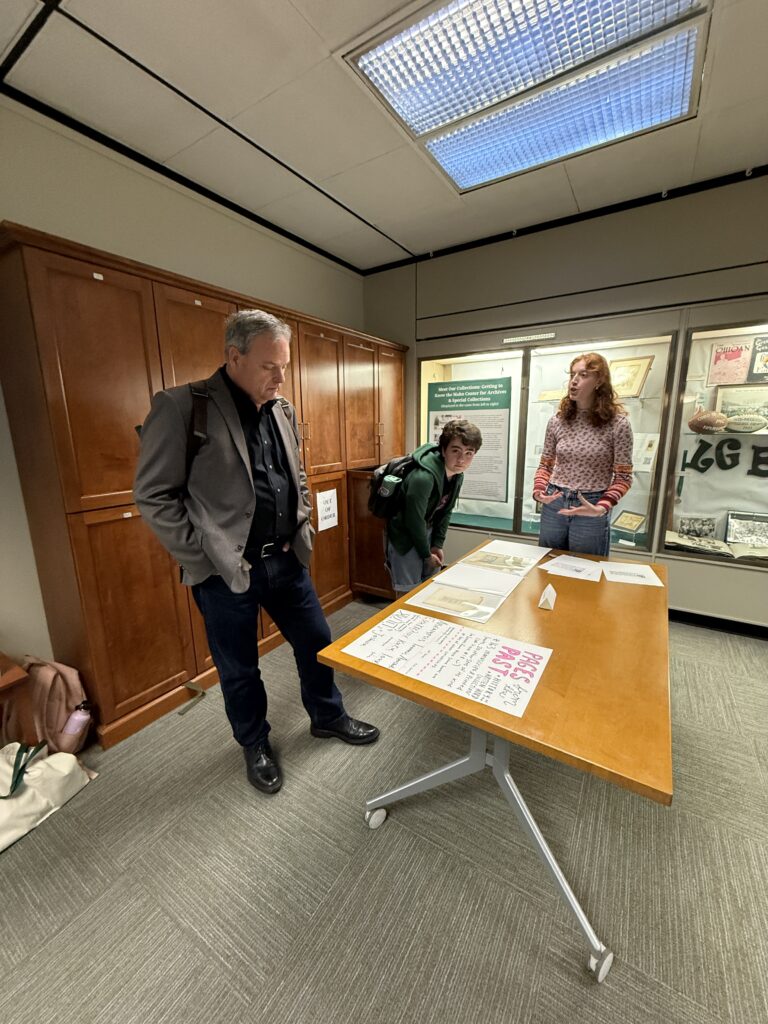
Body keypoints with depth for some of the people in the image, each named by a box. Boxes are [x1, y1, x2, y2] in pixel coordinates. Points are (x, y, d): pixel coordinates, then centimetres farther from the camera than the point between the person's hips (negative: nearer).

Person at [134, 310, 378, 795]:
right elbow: (153, 495, -11)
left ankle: (328, 717, 44)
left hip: (286, 560, 5)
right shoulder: (181, 407, -11)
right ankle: (255, 744, 42)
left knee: (317, 641, 17)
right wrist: (205, 558, -13)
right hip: (225, 571, -5)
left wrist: (302, 532, 6)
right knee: (239, 668, 15)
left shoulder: (284, 410, 7)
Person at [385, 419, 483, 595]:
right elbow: (414, 521, -25)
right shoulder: (423, 477, -33)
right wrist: (426, 555, -12)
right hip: (405, 538, -8)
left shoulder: (458, 474, -7)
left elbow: (445, 512, 4)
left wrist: (438, 545, 0)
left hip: (426, 533, 8)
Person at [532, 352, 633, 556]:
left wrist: (601, 508, -21)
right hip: (553, 504, 3)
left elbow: (623, 477, -6)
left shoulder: (618, 423, -8)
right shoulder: (557, 420, 1)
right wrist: (539, 491, -11)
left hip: (592, 510, -3)